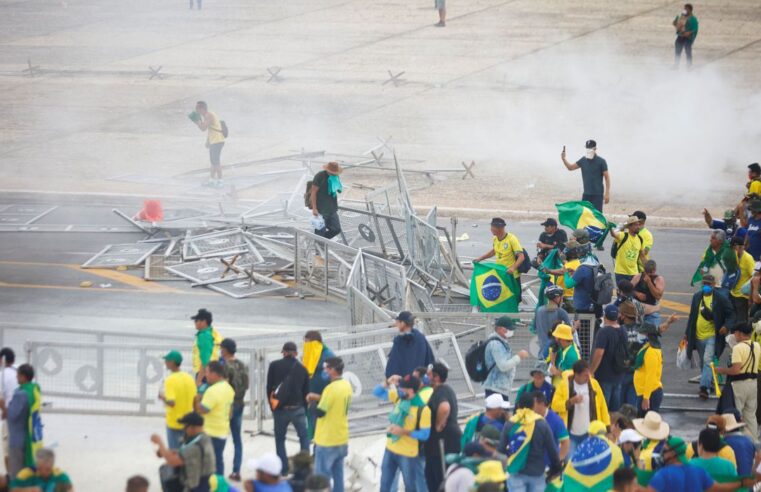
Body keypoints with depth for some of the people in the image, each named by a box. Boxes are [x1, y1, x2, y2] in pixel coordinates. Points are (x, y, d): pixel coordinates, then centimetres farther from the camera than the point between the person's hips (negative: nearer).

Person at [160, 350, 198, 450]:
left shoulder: (170, 380, -18)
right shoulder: (189, 378, 0)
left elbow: (171, 402, -26)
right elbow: (195, 400, 4)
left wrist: (163, 397, -8)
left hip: (174, 423, -6)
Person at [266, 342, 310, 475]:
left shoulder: (274, 366, -3)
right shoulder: (302, 369, 1)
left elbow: (269, 387, 0)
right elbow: (306, 391, 5)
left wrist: (272, 405, 12)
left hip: (280, 409, 0)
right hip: (297, 409, 1)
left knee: (280, 439, 13)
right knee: (304, 436, 14)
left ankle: (283, 468, 9)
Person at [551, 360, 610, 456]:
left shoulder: (593, 384, 1)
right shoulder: (564, 384, -6)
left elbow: (602, 406, 4)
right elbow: (555, 405, -9)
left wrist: (607, 427, 0)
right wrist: (571, 402, -24)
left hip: (590, 434, 2)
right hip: (570, 433, -2)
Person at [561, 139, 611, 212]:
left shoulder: (601, 162, -7)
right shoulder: (583, 160, 7)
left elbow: (607, 178, -6)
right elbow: (570, 167, 13)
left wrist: (607, 193, -12)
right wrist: (563, 159, -6)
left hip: (597, 194, -5)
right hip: (586, 194, 5)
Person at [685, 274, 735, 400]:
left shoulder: (721, 298, -9)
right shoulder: (697, 297, 6)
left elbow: (731, 314, -3)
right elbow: (692, 315, 14)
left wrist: (727, 326, -21)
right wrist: (687, 333, 15)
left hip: (712, 336, -6)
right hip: (698, 336, 6)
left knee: (708, 361, -17)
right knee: (704, 362, 16)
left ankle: (704, 388, -20)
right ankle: (710, 383, 32)